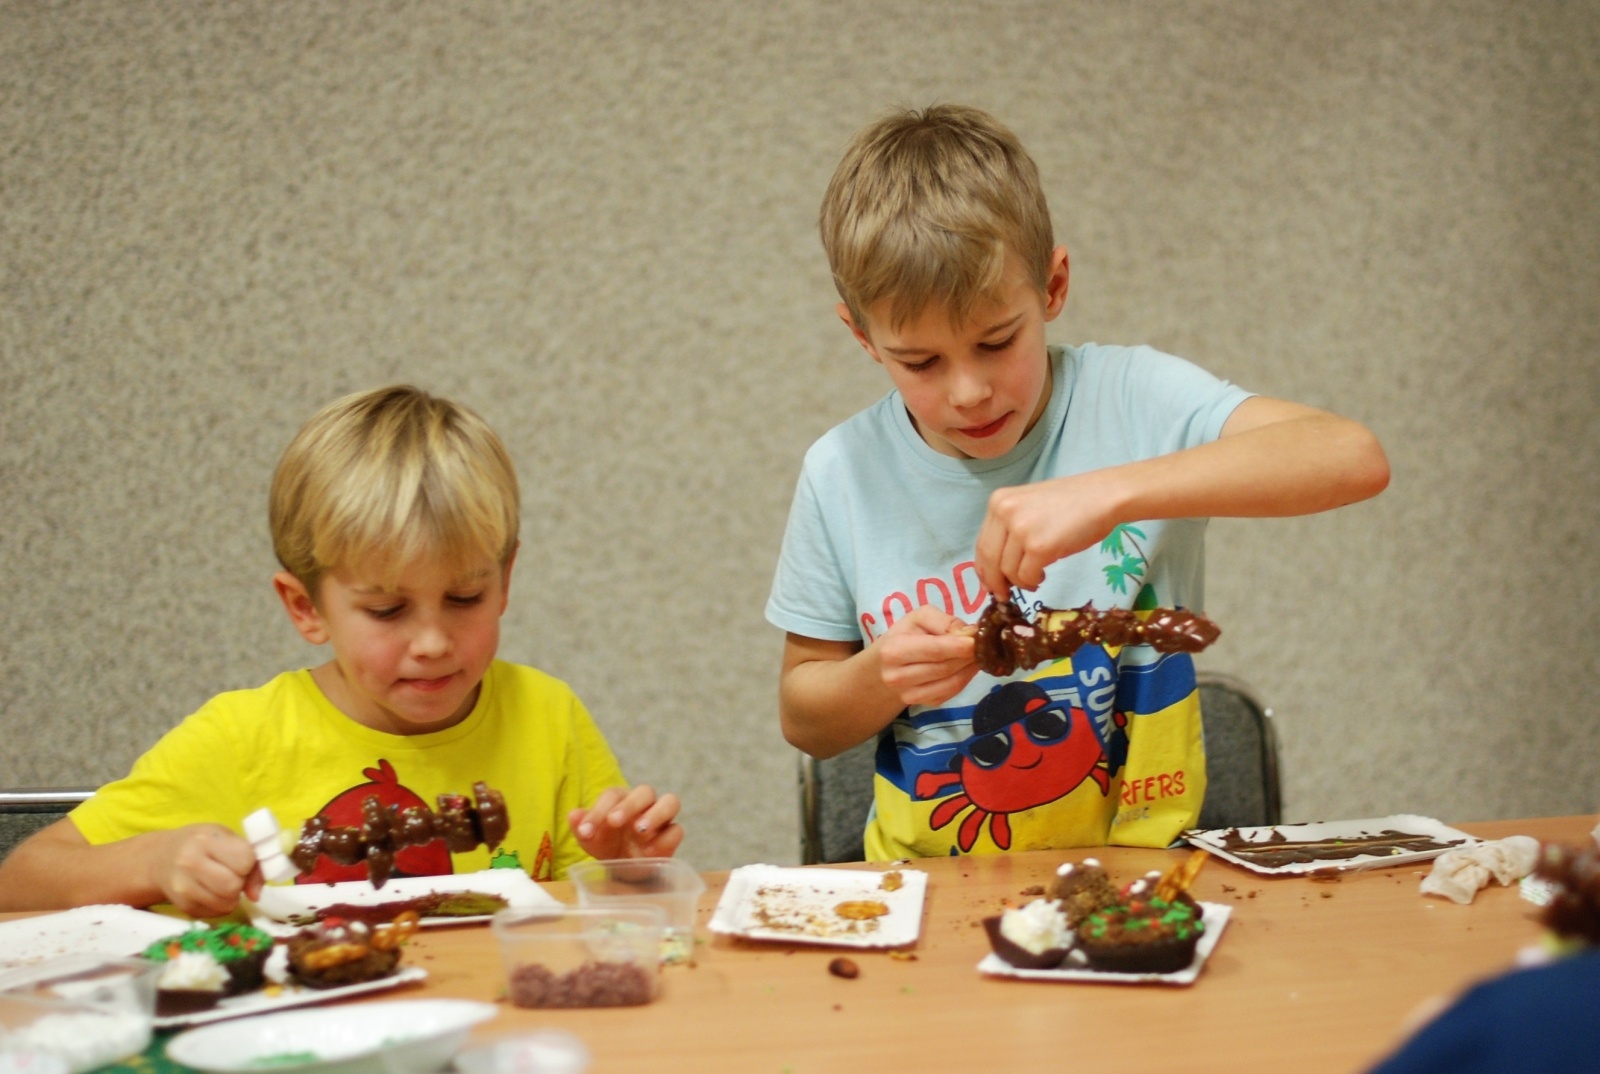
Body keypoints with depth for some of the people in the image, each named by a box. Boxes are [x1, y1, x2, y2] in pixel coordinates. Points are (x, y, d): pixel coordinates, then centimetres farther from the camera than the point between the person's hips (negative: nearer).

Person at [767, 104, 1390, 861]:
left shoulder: (1132, 402, -7)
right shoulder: (842, 474, -2)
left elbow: (1355, 458, -23)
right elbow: (804, 718, 9)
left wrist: (1107, 492, -31)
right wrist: (883, 678, -14)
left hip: (1140, 876, -2)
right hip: (927, 888, 2)